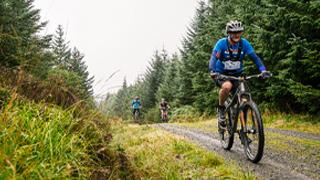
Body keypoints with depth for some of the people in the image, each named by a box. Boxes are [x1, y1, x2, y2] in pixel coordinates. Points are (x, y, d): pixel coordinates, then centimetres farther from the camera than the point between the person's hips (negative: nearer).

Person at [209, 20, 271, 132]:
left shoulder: (244, 43, -9)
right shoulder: (222, 43, -17)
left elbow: (255, 57, -15)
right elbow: (214, 58, -29)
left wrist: (263, 70, -33)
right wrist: (212, 72, -48)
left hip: (237, 74, 3)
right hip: (221, 74, -3)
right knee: (227, 86, -38)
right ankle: (221, 108, -9)